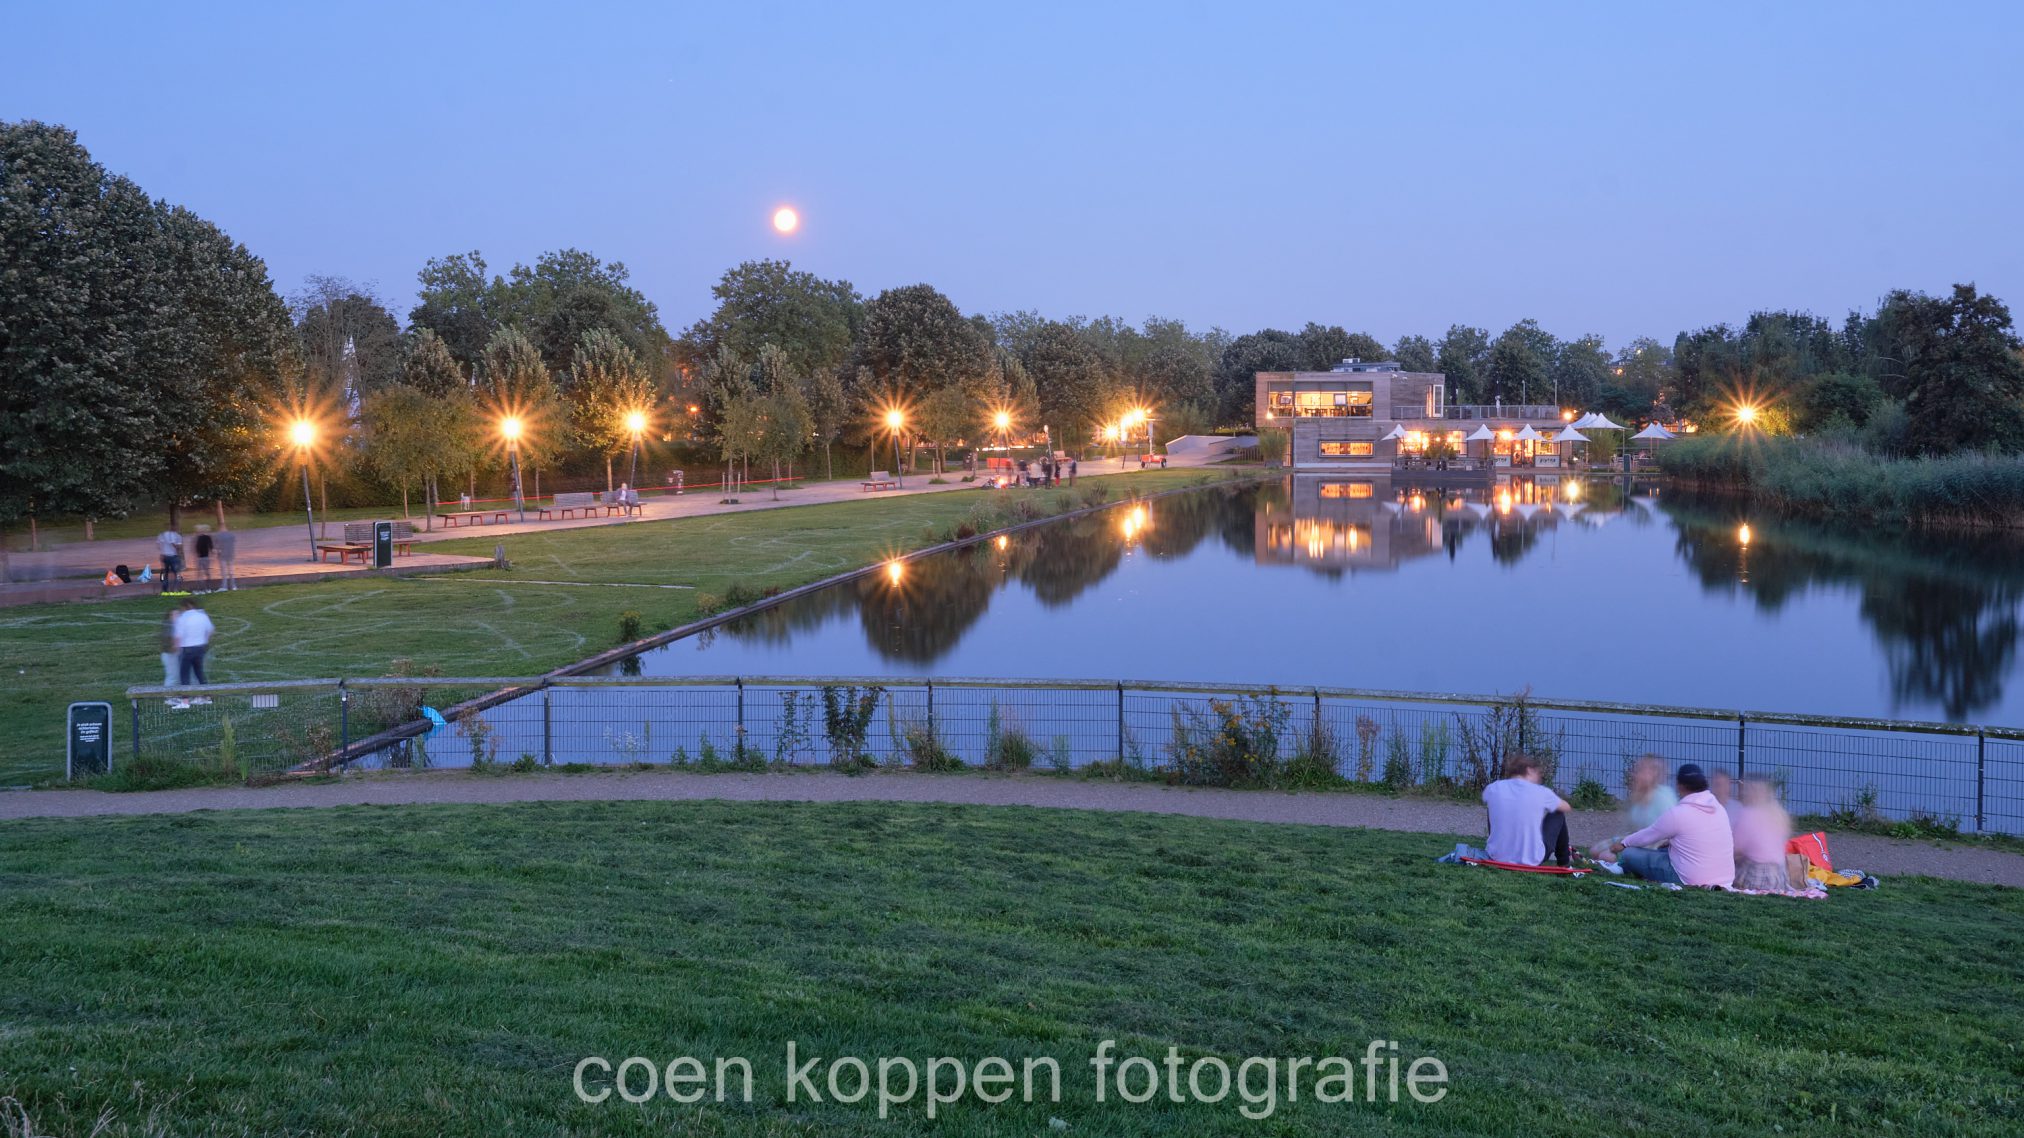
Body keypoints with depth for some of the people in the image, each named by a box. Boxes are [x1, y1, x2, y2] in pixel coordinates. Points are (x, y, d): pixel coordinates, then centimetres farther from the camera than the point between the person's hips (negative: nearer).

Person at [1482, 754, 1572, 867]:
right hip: (1532, 861, -2)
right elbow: (1566, 807, 10)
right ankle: (1563, 864, 35)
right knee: (1558, 815, 20)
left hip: (1496, 857, 2)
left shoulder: (1493, 788, -5)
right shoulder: (1541, 792, -10)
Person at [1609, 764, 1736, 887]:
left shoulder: (1677, 814, -15)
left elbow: (1647, 836, 0)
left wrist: (1624, 843, 18)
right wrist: (1670, 841, 31)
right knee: (1665, 849, 30)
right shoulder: (1719, 808, 5)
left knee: (1628, 854, -2)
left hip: (1691, 881, -8)